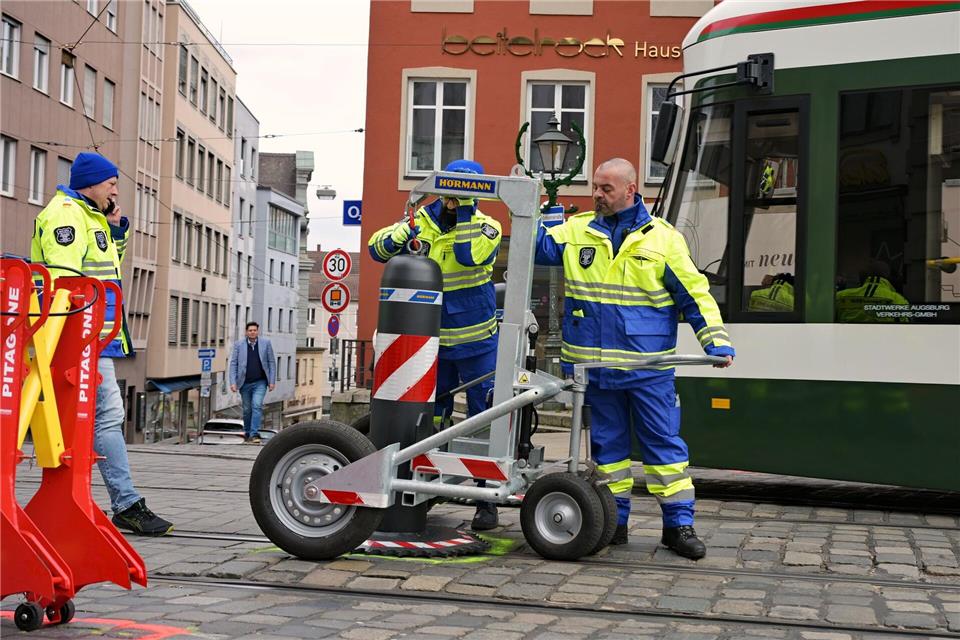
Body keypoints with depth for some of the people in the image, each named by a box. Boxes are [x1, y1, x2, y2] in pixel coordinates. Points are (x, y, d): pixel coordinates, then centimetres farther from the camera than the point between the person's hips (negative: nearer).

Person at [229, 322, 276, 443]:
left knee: (257, 406, -16)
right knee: (247, 410, 10)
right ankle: (247, 434, 26)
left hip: (260, 382, -1)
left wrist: (272, 381, -1)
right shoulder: (238, 344, 2)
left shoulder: (266, 343, 2)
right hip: (245, 383, 1)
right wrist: (233, 382, -7)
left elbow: (272, 362, 5)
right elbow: (233, 364, 3)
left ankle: (254, 434, -18)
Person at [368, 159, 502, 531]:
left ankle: (487, 499, 2)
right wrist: (397, 237, -22)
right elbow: (378, 248, -2)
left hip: (477, 342, -3)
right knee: (427, 419, 12)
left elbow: (472, 256, -26)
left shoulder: (486, 226, -6)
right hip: (433, 342, 3)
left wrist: (464, 218, -22)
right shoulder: (422, 221, 3)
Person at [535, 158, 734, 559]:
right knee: (607, 443, 11)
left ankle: (679, 525, 8)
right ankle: (614, 521, 21)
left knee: (664, 443, 0)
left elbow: (695, 294, 1)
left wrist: (717, 342, -6)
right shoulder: (577, 231, 8)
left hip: (648, 366, -2)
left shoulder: (662, 238, 0)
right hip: (595, 365, 3)